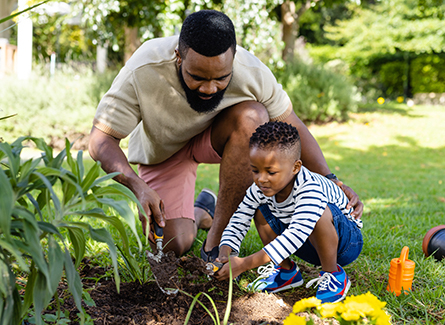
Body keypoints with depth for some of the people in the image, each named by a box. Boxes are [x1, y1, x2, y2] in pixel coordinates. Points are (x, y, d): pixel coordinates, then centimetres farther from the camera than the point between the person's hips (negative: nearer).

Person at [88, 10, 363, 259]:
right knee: (175, 244, -15)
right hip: (163, 150, -1)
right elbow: (101, 140, -30)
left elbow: (292, 126, -15)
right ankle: (201, 212, 25)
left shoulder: (252, 72, -30)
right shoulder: (143, 72, -35)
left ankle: (217, 238, -23)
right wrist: (137, 186, -47)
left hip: (213, 137, 1)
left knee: (252, 116, -34)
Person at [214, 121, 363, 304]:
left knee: (319, 213, -37)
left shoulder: (310, 189, -36)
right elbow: (240, 220, -7)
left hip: (347, 241, -7)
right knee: (261, 210, -5)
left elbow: (296, 235, -46)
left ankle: (334, 275, -16)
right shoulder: (260, 188, -14)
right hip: (309, 248, 7)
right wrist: (224, 254, -28)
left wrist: (245, 264, -49)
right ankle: (286, 271, 3)